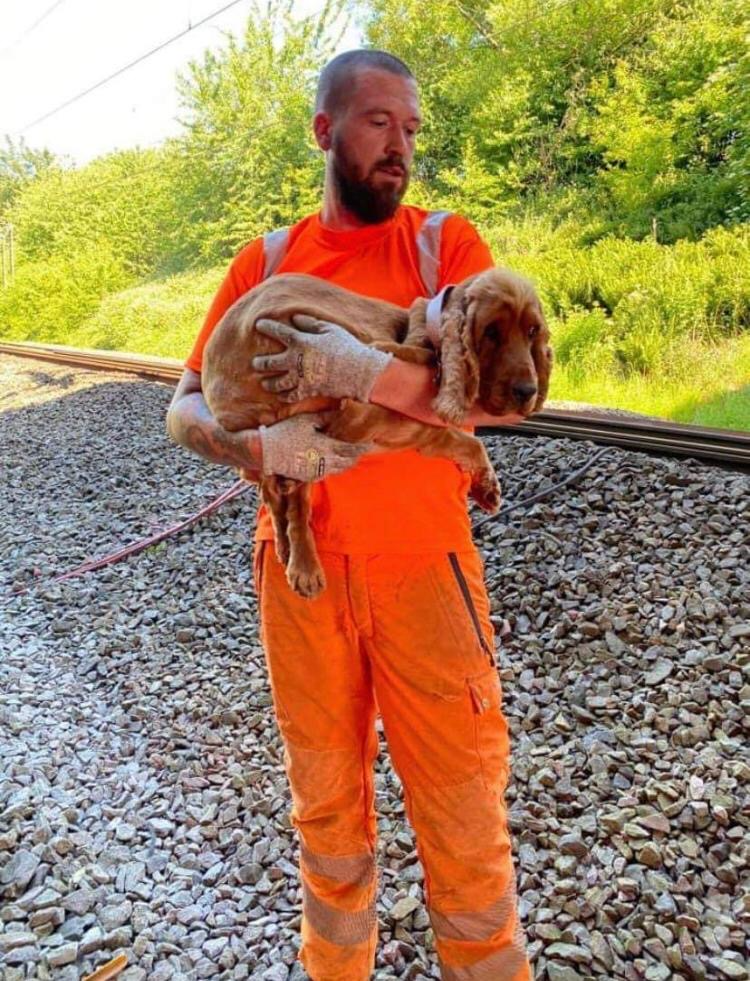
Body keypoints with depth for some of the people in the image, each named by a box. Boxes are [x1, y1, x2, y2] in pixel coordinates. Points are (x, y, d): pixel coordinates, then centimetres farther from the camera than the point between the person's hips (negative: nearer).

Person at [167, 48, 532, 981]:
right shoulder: (266, 261, 6)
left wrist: (371, 373, -26)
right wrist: (263, 448, -18)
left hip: (422, 570, -2)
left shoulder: (445, 241, 0)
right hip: (300, 569, 2)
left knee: (465, 816, 5)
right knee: (326, 810, 18)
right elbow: (185, 409, 3)